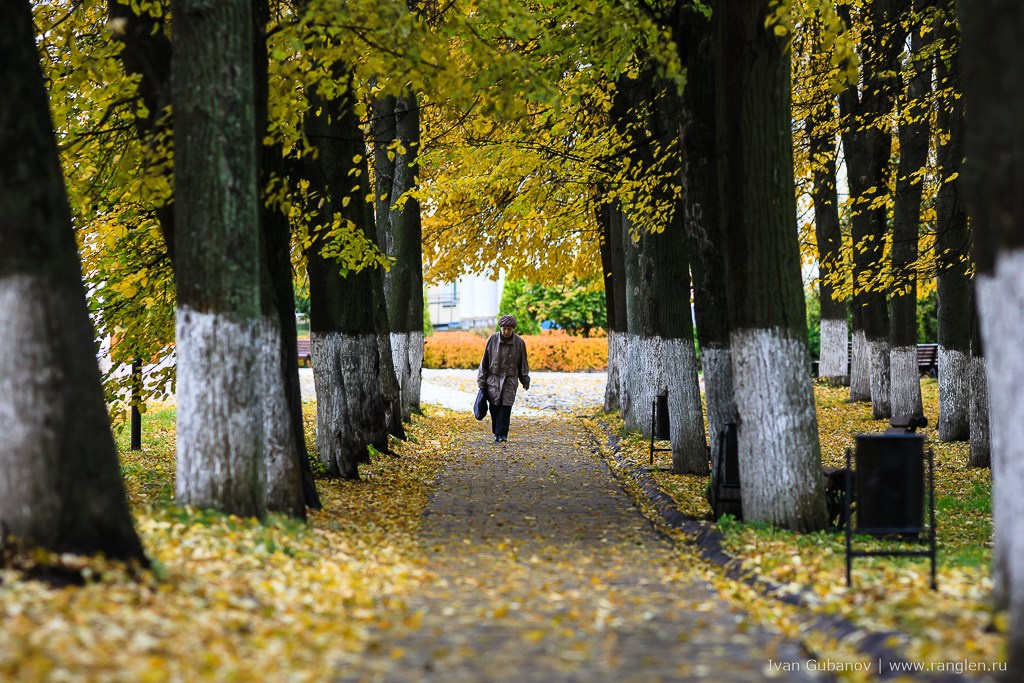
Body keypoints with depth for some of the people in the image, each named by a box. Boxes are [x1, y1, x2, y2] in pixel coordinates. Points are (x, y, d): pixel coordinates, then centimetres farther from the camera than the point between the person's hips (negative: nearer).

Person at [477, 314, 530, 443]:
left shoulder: (519, 342, -4)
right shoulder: (493, 339, -5)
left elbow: (523, 363, 8)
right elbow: (485, 361, 2)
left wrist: (525, 381, 12)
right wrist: (481, 381, 2)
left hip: (510, 379, -1)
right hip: (493, 378, 1)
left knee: (506, 406, -9)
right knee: (494, 406, -1)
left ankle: (502, 434, -3)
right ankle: (496, 432, 15)